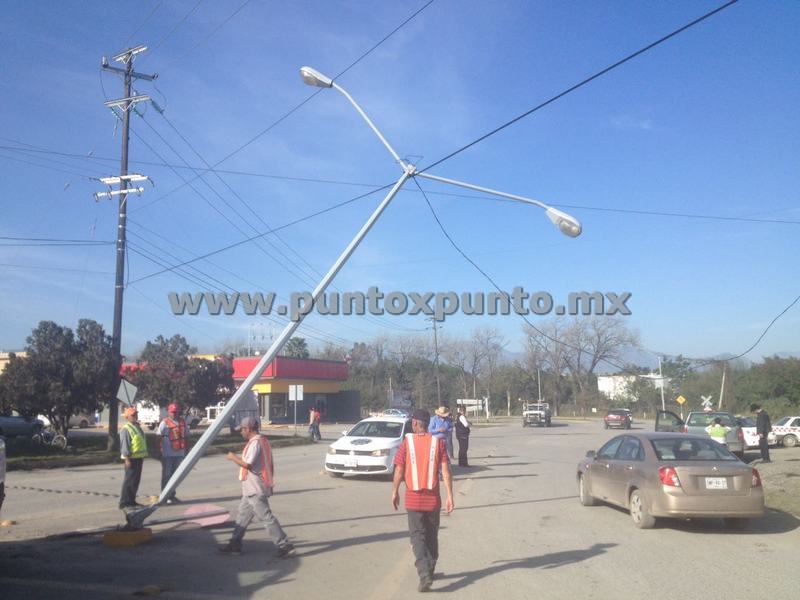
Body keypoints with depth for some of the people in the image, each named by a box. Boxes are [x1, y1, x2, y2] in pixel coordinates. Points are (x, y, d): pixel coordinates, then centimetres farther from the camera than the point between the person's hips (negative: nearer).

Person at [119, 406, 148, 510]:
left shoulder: (137, 427, 15)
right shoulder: (126, 429, -13)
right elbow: (124, 445, -17)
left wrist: (144, 455, 22)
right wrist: (127, 459, -21)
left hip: (139, 458, 9)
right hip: (131, 458, -9)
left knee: (136, 480, 13)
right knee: (129, 480, -7)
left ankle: (131, 501, 22)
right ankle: (124, 503, -3)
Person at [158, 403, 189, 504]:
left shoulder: (183, 422, 7)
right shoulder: (165, 423, -9)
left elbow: (186, 436, 15)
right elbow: (159, 437, -9)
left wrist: (185, 449, 15)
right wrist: (159, 451, -12)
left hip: (179, 453, 6)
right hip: (168, 453, -6)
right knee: (166, 475, 1)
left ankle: (172, 495, 24)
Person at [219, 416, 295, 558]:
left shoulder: (255, 443, -18)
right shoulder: (263, 441, 13)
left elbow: (247, 464, -25)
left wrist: (233, 457, -10)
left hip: (255, 490, -11)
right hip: (252, 489, 11)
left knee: (266, 517, -8)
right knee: (243, 514, 17)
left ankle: (284, 545, -7)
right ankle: (235, 544, 25)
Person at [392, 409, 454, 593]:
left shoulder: (407, 442, -6)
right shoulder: (438, 442, -3)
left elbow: (399, 471, -5)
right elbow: (445, 471, -9)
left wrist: (395, 492, 8)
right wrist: (450, 496, -7)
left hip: (413, 498, -2)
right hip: (433, 498, 2)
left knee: (418, 537, 1)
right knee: (432, 536, 18)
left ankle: (424, 575, -15)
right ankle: (429, 571, 31)